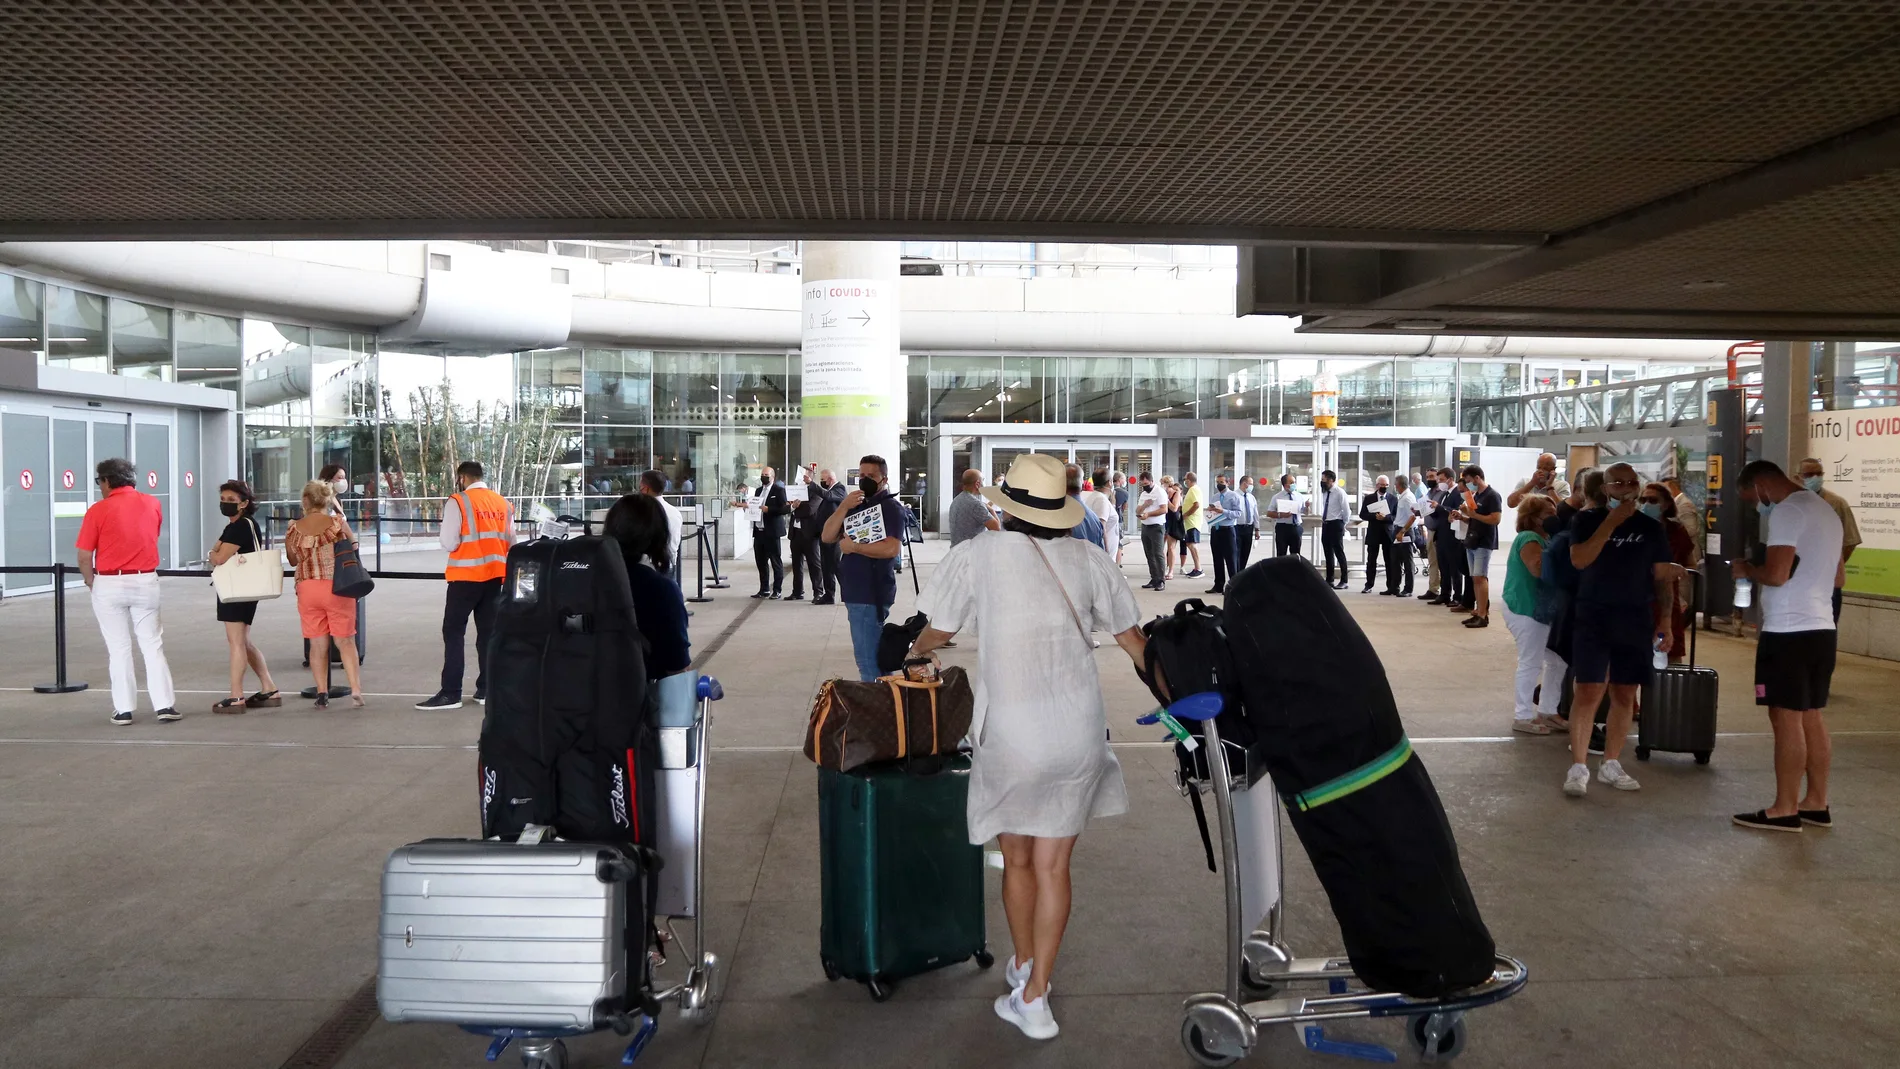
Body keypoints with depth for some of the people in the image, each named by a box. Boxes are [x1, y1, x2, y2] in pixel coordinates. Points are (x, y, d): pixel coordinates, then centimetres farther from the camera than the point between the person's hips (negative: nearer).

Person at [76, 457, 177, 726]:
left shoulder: (98, 510, -9)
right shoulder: (153, 504, 3)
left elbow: (84, 556, -9)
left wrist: (90, 582, 6)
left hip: (109, 584, -2)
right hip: (146, 582, 2)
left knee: (118, 648, 6)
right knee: (153, 645, 7)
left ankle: (123, 709, 10)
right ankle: (164, 706, 3)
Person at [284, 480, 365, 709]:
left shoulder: (294, 530, -1)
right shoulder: (337, 522, -9)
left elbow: (293, 560, 12)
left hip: (307, 589, 2)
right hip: (337, 587, -2)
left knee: (318, 644, 9)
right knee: (345, 640, 6)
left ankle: (322, 694, 10)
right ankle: (355, 690, -3)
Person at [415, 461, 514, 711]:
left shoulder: (458, 502, -8)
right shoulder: (503, 503, 7)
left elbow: (449, 543, -11)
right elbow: (511, 542, 8)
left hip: (466, 576, -5)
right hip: (495, 576, 5)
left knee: (454, 633, 1)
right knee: (488, 632, 11)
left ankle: (450, 693, -2)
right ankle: (486, 690, 14)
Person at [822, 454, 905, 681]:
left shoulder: (890, 507, -7)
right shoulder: (855, 504, 19)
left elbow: (892, 548, -23)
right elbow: (827, 537, 8)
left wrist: (853, 546, -13)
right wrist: (844, 507, -5)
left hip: (872, 593, -9)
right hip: (855, 591, 9)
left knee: (868, 658, -10)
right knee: (874, 656, 16)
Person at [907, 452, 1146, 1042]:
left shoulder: (978, 554, -3)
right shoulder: (1088, 560, 4)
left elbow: (936, 633, 8)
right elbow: (1133, 639, 13)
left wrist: (914, 655, 31)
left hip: (1010, 732, -2)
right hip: (1078, 729, 2)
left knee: (1018, 860, 18)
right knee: (1053, 865, 10)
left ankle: (1023, 967, 37)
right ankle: (1035, 995, 13)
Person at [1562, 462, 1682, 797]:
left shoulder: (1651, 528, 9)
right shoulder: (1588, 520, 1)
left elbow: (1663, 577, 10)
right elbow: (1579, 560, -15)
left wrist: (1665, 619, 1)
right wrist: (1611, 522, -16)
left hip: (1636, 621, 3)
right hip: (1594, 618, -3)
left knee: (1625, 695, 7)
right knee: (1589, 693, -9)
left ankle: (1611, 764, 18)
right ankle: (1578, 767, -6)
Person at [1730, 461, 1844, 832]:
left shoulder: (1787, 511, -13)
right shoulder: (1825, 510, 18)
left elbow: (1776, 574, -21)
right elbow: (1837, 577, 25)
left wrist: (1746, 568, -4)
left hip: (1788, 631, -10)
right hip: (1820, 628, 10)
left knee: (1786, 718, -4)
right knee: (1811, 718, 14)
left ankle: (1785, 810, 0)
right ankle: (1816, 804, 20)